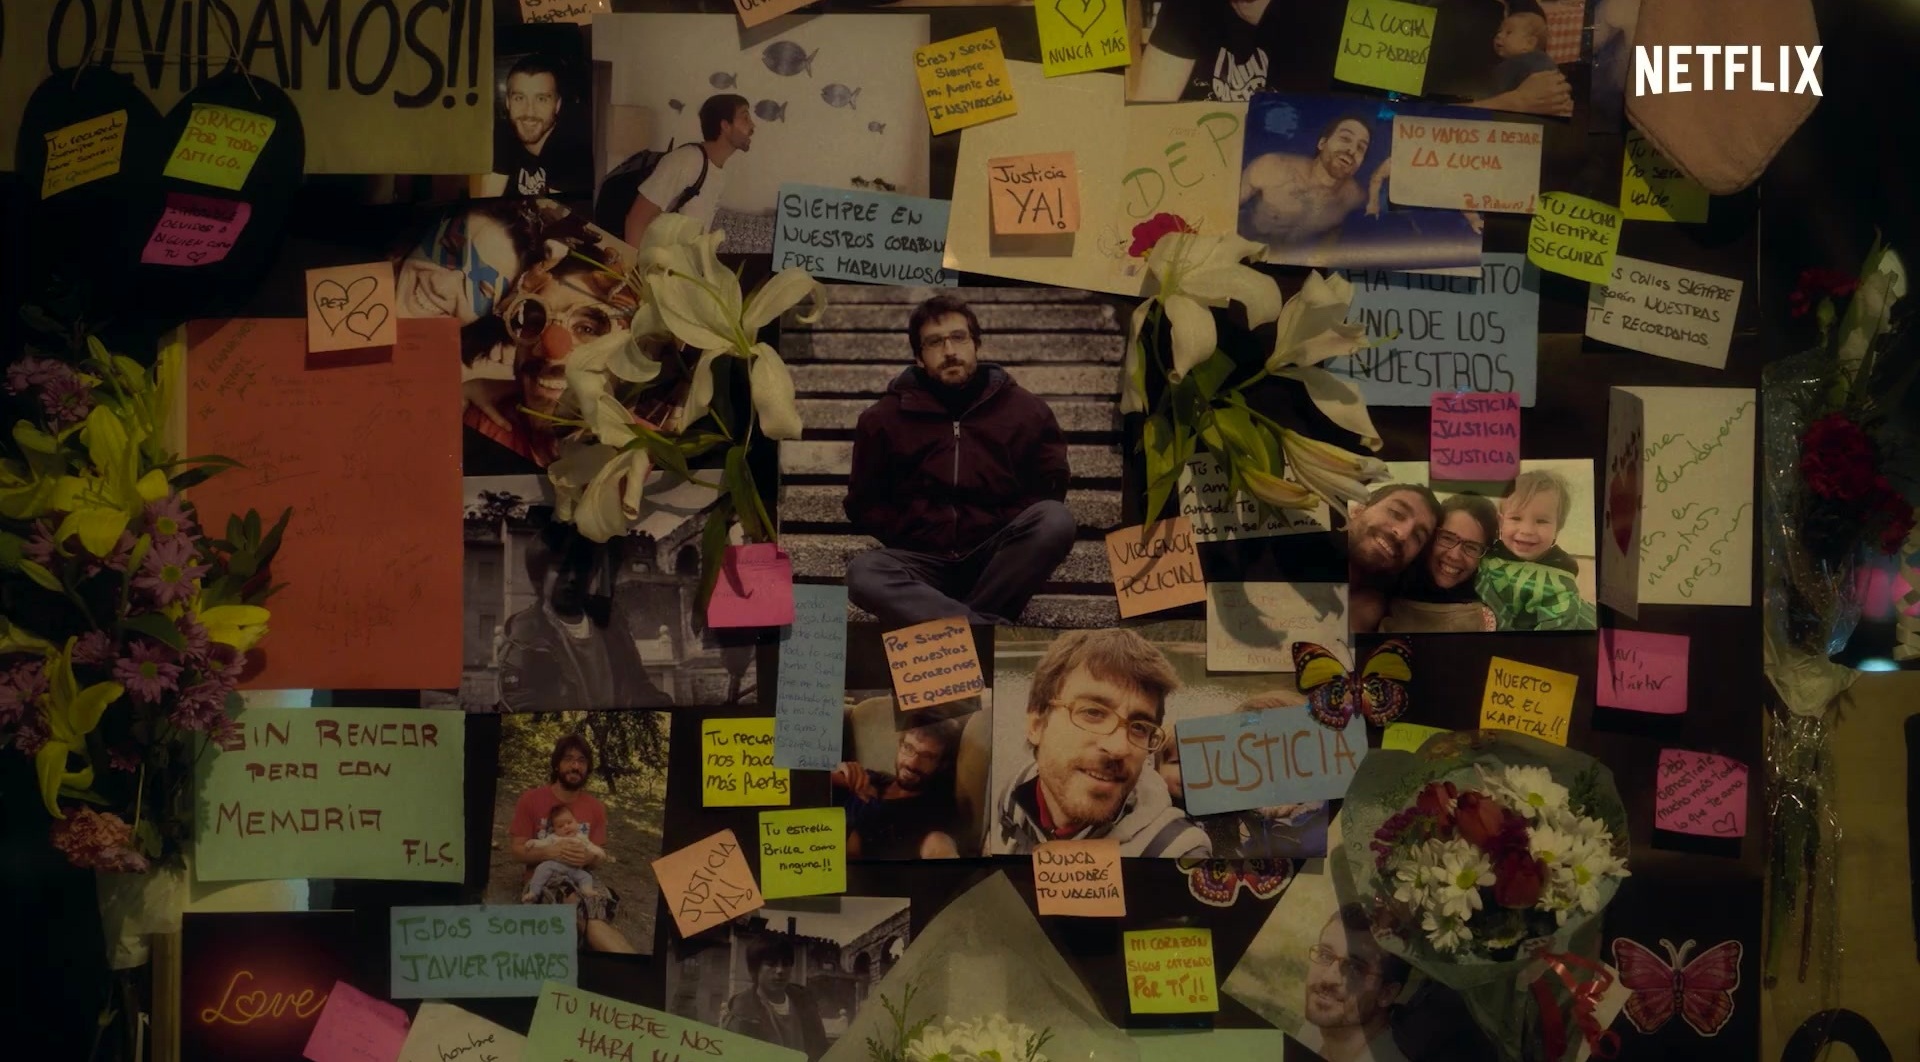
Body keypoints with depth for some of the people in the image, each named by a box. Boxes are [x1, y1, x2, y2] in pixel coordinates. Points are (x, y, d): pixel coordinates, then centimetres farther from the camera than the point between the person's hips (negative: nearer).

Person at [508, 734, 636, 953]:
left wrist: (588, 857, -16)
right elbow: (516, 849, -1)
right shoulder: (530, 800, 0)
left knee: (608, 899, -37)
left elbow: (599, 857, 10)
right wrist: (549, 852, -20)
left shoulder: (596, 807, 9)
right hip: (542, 880, -3)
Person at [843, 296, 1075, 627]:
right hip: (923, 560, 0)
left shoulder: (1025, 409, 7)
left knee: (1055, 521, -30)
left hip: (998, 563, 0)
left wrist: (1004, 534, -5)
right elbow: (863, 505, 13)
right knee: (863, 574, -33)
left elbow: (1050, 490, 11)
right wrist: (916, 535, -2)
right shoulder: (883, 418, 8)